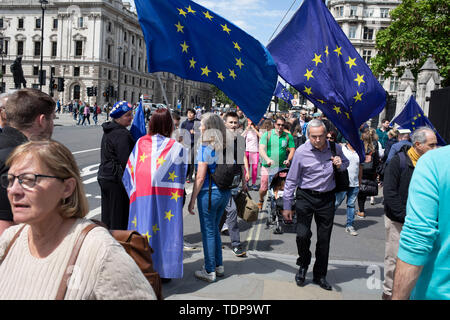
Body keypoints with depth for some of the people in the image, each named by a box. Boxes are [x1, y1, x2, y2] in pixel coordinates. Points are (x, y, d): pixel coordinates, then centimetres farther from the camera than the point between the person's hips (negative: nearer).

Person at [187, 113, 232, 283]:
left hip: (209, 193, -7)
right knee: (214, 228, 20)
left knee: (208, 231, 4)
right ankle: (219, 266, 30)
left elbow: (200, 177, -15)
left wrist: (192, 200, -9)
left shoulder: (205, 147, -14)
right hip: (225, 192, 7)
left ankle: (209, 271, 14)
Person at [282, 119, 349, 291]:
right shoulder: (301, 152, -10)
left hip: (327, 198, 3)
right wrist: (287, 206, -2)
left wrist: (340, 164, -6)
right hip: (306, 197, -2)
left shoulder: (335, 148, -2)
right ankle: (303, 264, 21)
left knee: (324, 239, 8)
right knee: (302, 235, -11)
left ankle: (320, 275, 27)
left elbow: (346, 162, 20)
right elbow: (291, 180, -4)